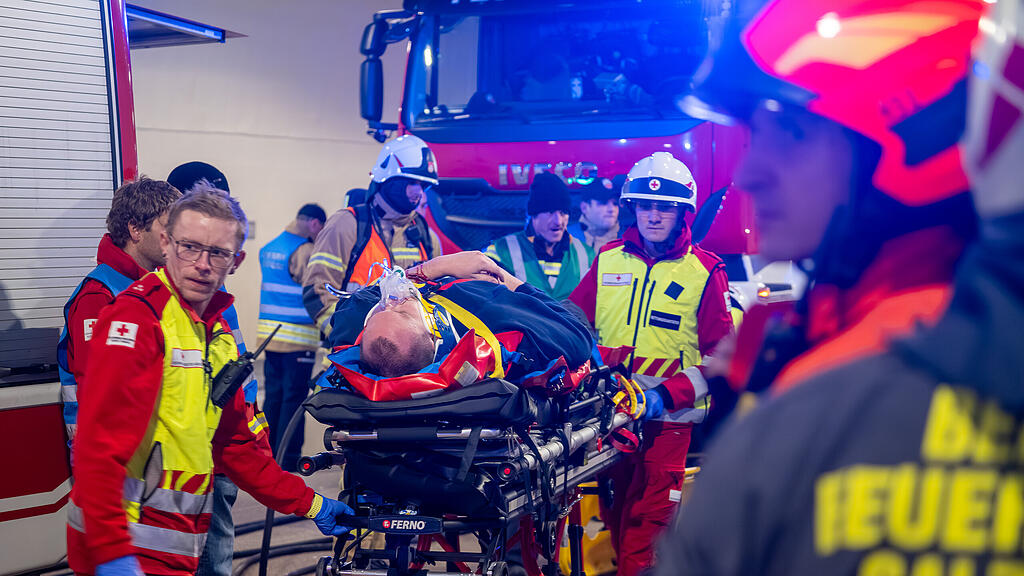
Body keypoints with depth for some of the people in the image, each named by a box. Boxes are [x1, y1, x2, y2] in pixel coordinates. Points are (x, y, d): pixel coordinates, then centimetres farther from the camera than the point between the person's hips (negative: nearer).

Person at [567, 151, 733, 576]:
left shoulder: (706, 271, -1)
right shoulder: (607, 259, 9)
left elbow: (720, 353, -4)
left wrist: (668, 395, -16)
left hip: (666, 418, -4)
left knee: (644, 525, -8)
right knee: (615, 513, 13)